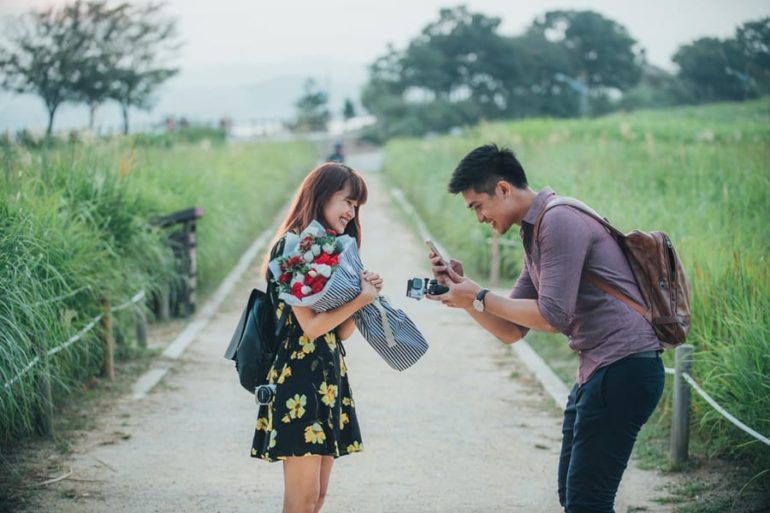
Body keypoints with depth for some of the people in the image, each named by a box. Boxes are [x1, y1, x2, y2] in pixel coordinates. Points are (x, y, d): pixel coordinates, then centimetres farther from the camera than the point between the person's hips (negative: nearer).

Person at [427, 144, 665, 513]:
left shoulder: (559, 220, -13)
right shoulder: (534, 235, 18)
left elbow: (554, 316, -19)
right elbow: (511, 330, 17)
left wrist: (479, 298, -10)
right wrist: (461, 288, 5)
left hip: (624, 368, -10)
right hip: (596, 371, 10)